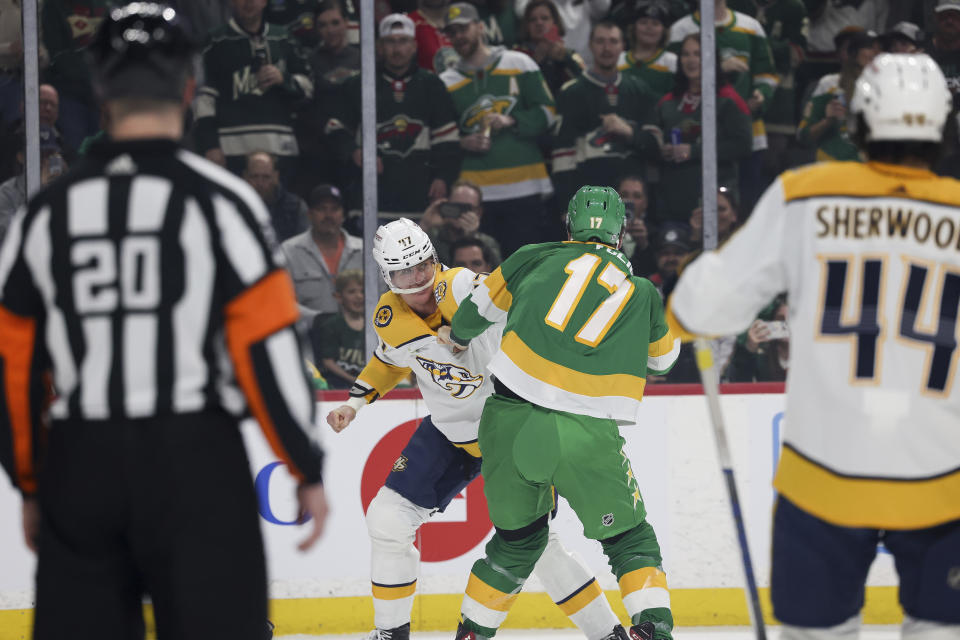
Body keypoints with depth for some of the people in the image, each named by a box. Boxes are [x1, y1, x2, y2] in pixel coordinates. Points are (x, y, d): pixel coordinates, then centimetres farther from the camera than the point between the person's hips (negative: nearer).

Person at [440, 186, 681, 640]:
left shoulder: (537, 259, 11)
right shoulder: (642, 294, 13)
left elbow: (482, 305, 24)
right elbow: (662, 359, 30)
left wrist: (459, 336, 45)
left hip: (512, 422, 2)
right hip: (586, 438, -2)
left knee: (519, 539, 23)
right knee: (629, 539, 14)